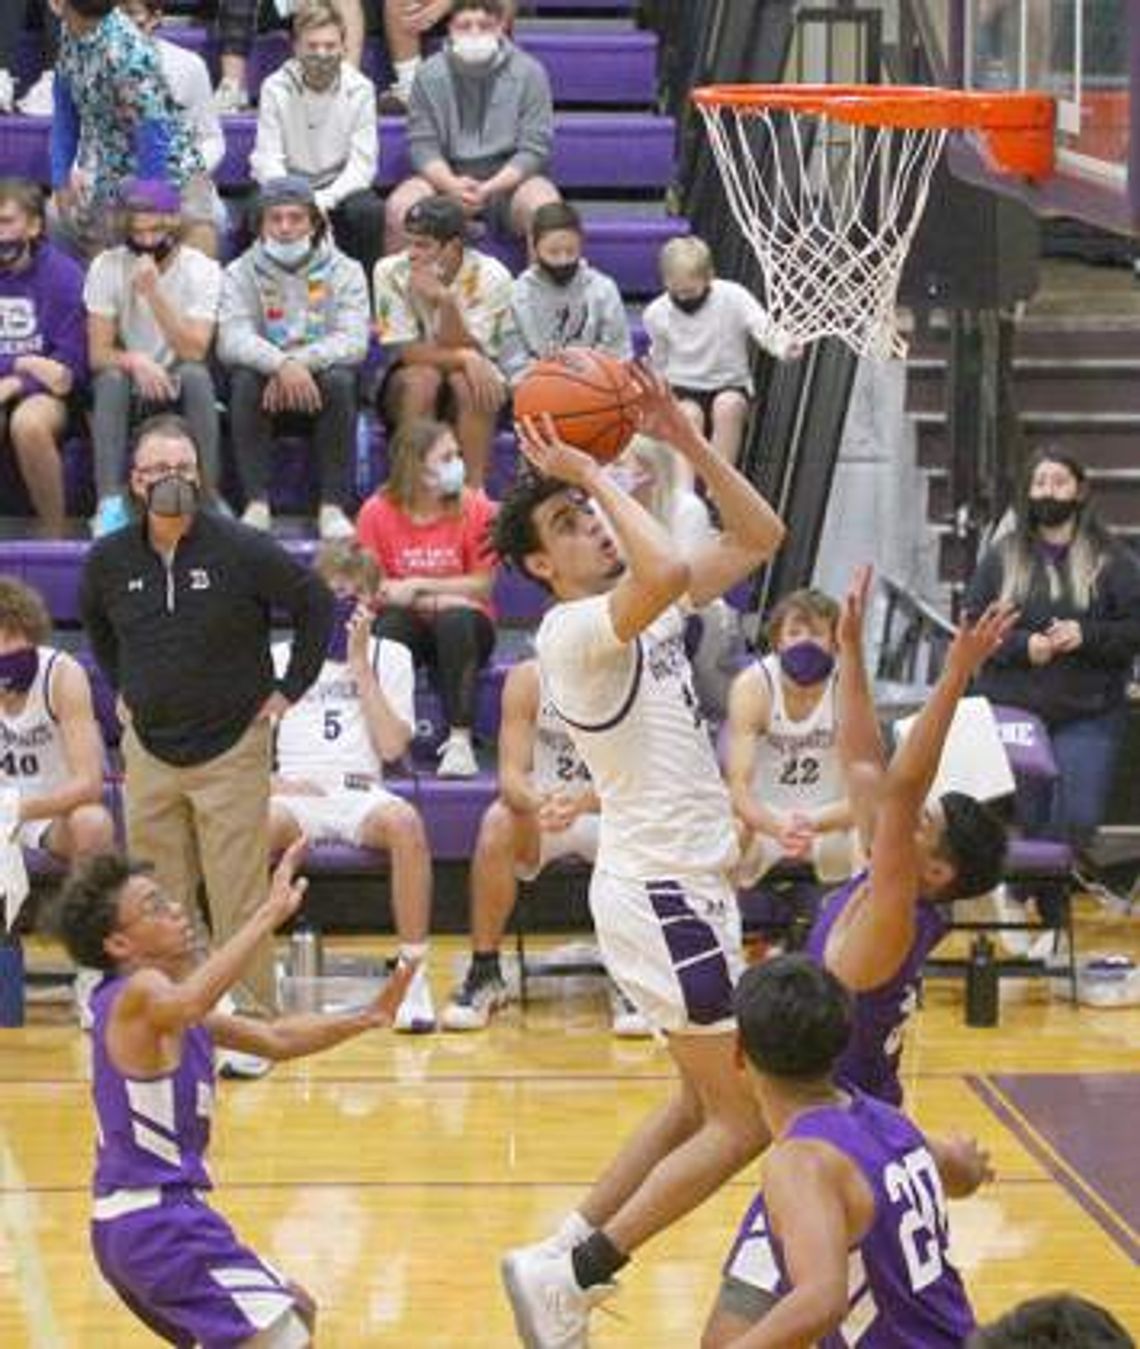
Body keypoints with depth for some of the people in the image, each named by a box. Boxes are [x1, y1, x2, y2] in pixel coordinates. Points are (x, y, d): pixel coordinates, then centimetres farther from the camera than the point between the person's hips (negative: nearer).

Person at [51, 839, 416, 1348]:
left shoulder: (159, 999, 16)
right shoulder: (136, 995, -15)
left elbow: (274, 1040, 20)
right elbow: (189, 1004, -41)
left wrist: (366, 1018, 8)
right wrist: (270, 914, -45)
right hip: (156, 1222, -10)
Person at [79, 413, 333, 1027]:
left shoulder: (241, 550, -11)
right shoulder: (110, 559, 0)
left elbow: (315, 602, -1)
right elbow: (94, 622, 23)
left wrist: (290, 687, -2)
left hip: (231, 750, -3)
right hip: (148, 749, 4)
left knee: (239, 901, -5)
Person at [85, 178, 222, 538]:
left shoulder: (202, 269, -8)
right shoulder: (107, 267, -5)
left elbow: (194, 352, -20)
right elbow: (98, 353, -9)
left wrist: (154, 293, -29)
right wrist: (134, 362, -31)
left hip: (178, 387, -1)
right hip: (129, 389, 1)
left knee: (196, 375, -32)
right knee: (111, 378, -31)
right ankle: (109, 503, -35)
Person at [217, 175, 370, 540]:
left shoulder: (344, 271, 1)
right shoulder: (240, 273, 2)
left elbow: (353, 341, -13)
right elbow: (233, 340, -15)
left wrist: (300, 362, -28)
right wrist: (281, 364, -34)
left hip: (319, 378, 0)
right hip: (267, 376, 0)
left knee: (339, 380, -32)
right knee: (245, 380, -31)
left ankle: (333, 506, -29)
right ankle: (257, 505, -30)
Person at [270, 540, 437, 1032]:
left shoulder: (390, 657, 18)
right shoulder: (281, 656, 19)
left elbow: (392, 746, 3)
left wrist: (360, 664, 1)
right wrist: (270, 781, -8)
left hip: (361, 795, 0)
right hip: (293, 794, 0)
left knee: (404, 821, -37)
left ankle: (414, 970, -30)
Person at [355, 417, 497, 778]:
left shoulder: (475, 508, -6)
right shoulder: (377, 512, -6)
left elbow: (482, 585, -9)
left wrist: (419, 586, -18)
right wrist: (434, 601, -18)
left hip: (463, 627, 0)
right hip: (408, 627, 0)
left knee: (456, 618, -33)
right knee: (392, 620, -32)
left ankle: (460, 740, -38)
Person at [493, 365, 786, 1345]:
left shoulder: (647, 609, 9)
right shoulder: (571, 629, -18)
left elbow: (759, 537, 12)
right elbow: (667, 570, -38)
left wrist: (683, 436, 3)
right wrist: (596, 472, -26)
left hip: (683, 885, 10)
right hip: (663, 894, -10)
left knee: (704, 1104, 19)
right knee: (749, 1119, -6)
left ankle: (565, 1259, 21)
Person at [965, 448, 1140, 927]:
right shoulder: (1002, 558, 7)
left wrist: (1086, 636, -14)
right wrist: (1023, 645, -11)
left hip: (1088, 715, -1)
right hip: (1013, 713, 1)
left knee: (1078, 819, -14)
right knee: (1026, 819, 2)